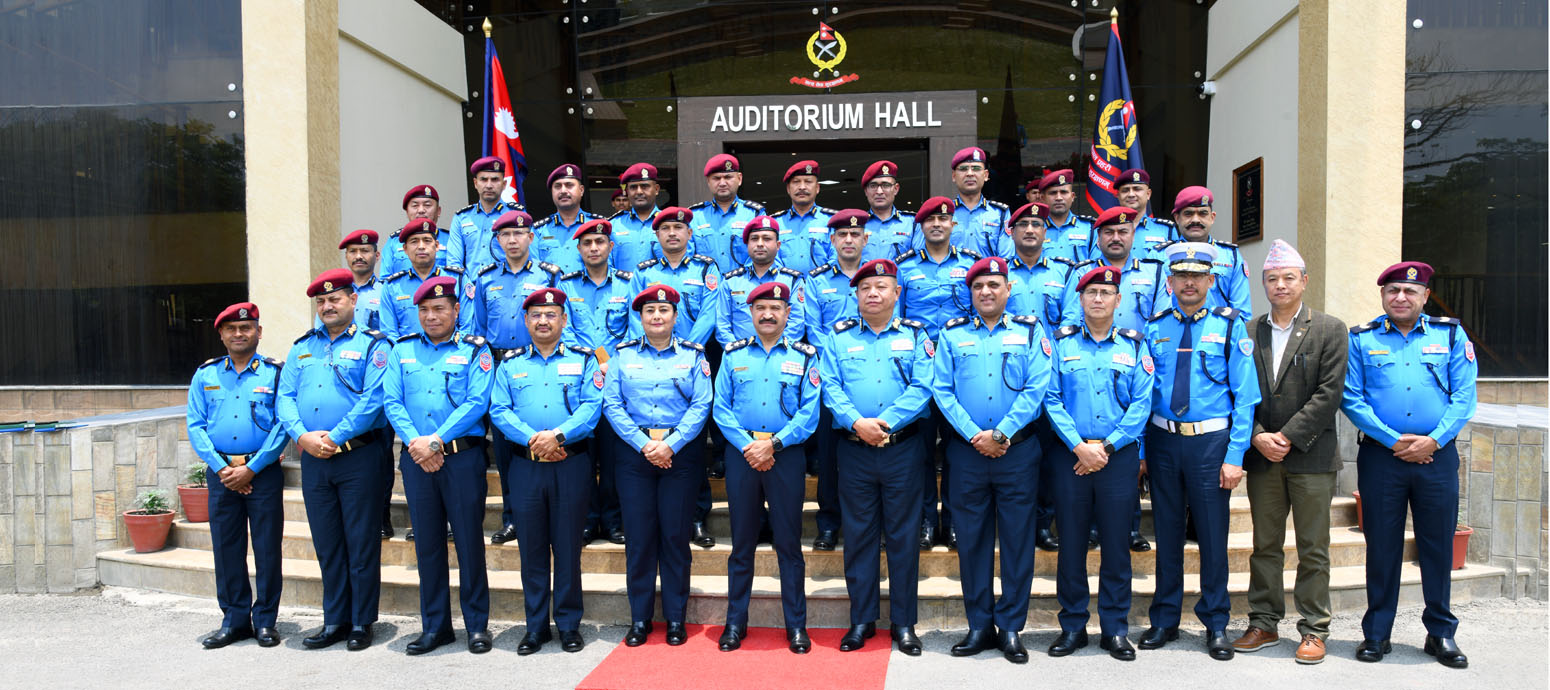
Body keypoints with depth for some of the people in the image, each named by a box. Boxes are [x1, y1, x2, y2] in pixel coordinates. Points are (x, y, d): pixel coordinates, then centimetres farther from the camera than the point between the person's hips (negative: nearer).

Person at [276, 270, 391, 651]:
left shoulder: (373, 345, -2)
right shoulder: (303, 347, 16)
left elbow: (374, 399, -14)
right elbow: (285, 397, 9)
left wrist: (335, 437, -17)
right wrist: (302, 436, -8)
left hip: (359, 457, -5)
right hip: (313, 460, 5)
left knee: (361, 543, 1)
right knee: (327, 544, 12)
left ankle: (361, 623, 11)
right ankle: (334, 621, 22)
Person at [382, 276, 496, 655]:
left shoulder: (475, 350, 2)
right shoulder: (402, 350, 13)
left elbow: (476, 402, -9)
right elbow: (391, 401, 3)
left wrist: (435, 441, -16)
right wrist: (415, 442, -12)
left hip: (462, 456, -3)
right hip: (416, 458, 3)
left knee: (469, 539, 1)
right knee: (427, 542, 9)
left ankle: (477, 624, 13)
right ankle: (434, 626, 20)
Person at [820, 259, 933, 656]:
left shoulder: (915, 335, 6)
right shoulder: (839, 337, 9)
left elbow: (922, 388, -6)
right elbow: (830, 387, -2)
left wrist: (886, 421, -18)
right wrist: (857, 422, -17)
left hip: (904, 448, -1)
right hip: (854, 450, 1)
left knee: (902, 535, 5)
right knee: (858, 534, 6)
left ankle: (904, 622, 16)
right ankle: (861, 620, 18)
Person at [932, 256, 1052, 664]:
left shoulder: (1030, 331, 5)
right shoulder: (951, 334, 8)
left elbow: (1037, 389, -5)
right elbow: (942, 389, 0)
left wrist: (1001, 434, -13)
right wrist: (974, 436, -11)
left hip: (1019, 450, -1)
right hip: (966, 451, 1)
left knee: (1017, 539, 3)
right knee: (971, 538, 6)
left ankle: (1011, 628, 14)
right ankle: (979, 626, 17)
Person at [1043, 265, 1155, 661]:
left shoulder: (1134, 346, 7)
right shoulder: (1062, 343, 5)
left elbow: (1142, 403, 0)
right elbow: (1052, 399, -2)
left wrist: (1107, 446, -10)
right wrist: (1080, 446, -12)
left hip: (1119, 456, 0)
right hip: (1070, 455, 0)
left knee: (1116, 544, 5)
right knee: (1071, 543, 5)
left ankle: (1115, 629, 17)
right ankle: (1073, 627, 17)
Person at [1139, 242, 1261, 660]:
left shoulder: (1230, 326, -1)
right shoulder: (1155, 329, 6)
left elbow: (1245, 396, -4)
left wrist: (1235, 456, -11)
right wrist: (1138, 450, 1)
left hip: (1210, 441, -2)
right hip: (1162, 439, 2)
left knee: (1213, 534, 5)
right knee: (1167, 532, 11)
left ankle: (1216, 625, 21)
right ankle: (1164, 620, 24)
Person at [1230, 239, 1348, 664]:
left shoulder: (1329, 330, 1)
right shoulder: (1248, 333, 9)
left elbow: (1329, 394, -8)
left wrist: (1287, 436, -13)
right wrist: (1258, 436, -8)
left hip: (1311, 456, -3)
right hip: (1261, 456, 3)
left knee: (1313, 549, 4)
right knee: (1265, 546, 10)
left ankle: (1314, 630, 14)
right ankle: (1264, 624, 20)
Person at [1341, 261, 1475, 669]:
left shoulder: (1451, 335, 8)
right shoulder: (1361, 339, 5)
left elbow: (1464, 396, 1)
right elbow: (1352, 399, -3)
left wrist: (1434, 440, -12)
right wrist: (1393, 440, -12)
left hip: (1437, 454, 1)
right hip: (1380, 455, -1)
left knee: (1438, 544, 7)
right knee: (1382, 545, 5)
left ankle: (1441, 633, 21)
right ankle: (1376, 634, 15)